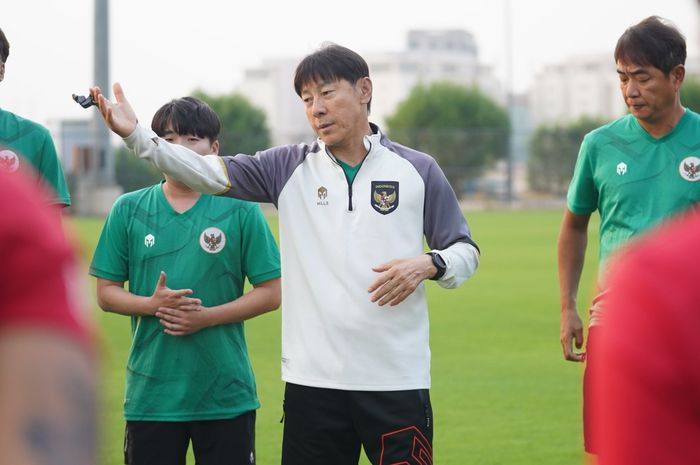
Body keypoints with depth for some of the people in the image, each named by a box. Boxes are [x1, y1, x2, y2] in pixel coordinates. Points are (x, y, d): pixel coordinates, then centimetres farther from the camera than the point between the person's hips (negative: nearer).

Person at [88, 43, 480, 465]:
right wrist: (136, 134, -17)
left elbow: (465, 251, 9)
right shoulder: (290, 167, 7)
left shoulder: (417, 170, 4)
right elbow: (211, 174, -4)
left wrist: (427, 264, -12)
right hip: (312, 379, 2)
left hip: (397, 379, -1)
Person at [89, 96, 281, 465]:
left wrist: (206, 316, -13)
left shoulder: (241, 210, 1)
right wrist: (152, 304, -12)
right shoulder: (128, 210, 6)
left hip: (226, 394, -1)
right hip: (150, 393, 1)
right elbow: (106, 293, 8)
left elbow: (270, 293, 0)